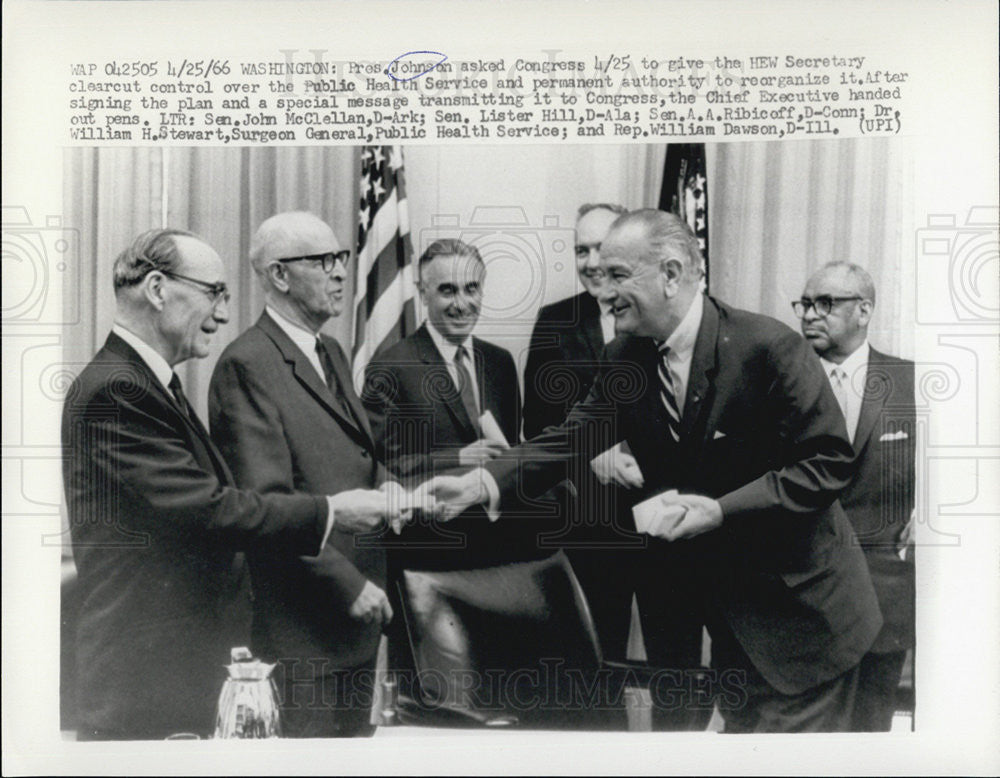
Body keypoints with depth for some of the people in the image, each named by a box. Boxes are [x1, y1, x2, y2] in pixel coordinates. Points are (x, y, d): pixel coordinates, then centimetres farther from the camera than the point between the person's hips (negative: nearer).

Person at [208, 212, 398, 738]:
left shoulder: (331, 353, 15)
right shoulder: (247, 365, -15)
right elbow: (266, 501, -20)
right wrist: (347, 583, -20)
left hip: (359, 605, 9)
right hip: (309, 617, -9)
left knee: (354, 731, 17)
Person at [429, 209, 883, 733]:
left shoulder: (767, 346, -21)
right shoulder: (624, 357, -3)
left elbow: (829, 461, -20)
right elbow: (571, 436, -5)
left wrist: (721, 510, -27)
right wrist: (480, 483, -20)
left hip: (801, 610, -5)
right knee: (741, 725, 19)